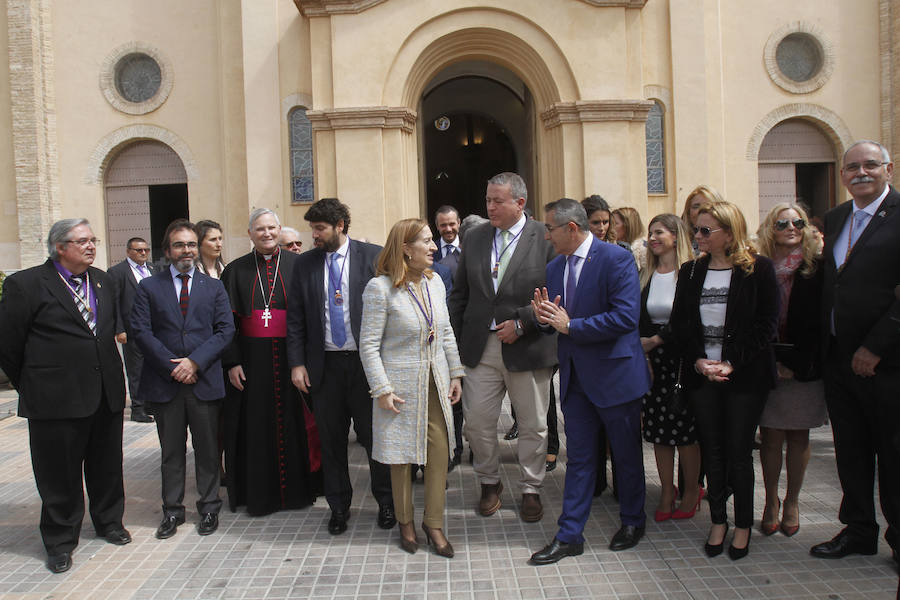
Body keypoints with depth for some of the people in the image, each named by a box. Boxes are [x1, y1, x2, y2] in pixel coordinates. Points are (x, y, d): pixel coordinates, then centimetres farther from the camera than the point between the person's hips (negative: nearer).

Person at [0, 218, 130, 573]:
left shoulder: (103, 281, 10)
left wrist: (108, 374, 15)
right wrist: (31, 387, 2)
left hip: (106, 394, 5)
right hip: (57, 399, -5)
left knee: (107, 466, 17)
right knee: (59, 474, 7)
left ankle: (108, 522, 37)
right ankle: (60, 541, 25)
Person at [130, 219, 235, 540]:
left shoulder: (214, 287, 8)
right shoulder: (149, 287, 6)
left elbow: (226, 329, 0)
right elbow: (141, 332, -3)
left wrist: (195, 361, -12)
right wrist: (171, 365, -12)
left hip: (205, 381, 0)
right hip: (164, 382, 0)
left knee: (208, 450, 8)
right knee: (171, 451, 10)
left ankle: (209, 507, 21)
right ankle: (172, 511, 22)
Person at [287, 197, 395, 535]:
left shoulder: (373, 256, -2)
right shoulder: (305, 264, 7)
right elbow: (295, 318, 8)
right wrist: (297, 363, 1)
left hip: (367, 363, -2)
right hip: (325, 365, 3)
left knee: (375, 436, 7)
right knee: (331, 440, 10)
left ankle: (386, 503, 25)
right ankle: (338, 506, 26)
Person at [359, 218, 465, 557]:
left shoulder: (435, 282, 7)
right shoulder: (380, 288, -13)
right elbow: (369, 345, -12)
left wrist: (455, 374, 10)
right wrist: (382, 390, -15)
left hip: (436, 383, 5)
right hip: (401, 385, -5)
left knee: (440, 451, 4)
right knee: (401, 456, 8)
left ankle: (434, 523, 19)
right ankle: (405, 523, 27)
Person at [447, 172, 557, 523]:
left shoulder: (546, 239, -5)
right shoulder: (474, 238, 8)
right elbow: (459, 293, 11)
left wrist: (522, 323, -15)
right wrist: (452, 340, 5)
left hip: (527, 347, -3)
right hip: (480, 347, 3)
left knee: (533, 425, 9)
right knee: (476, 421, 7)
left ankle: (531, 490, 28)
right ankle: (489, 483, 30)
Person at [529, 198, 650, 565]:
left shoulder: (616, 259, -14)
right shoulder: (554, 268, 7)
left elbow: (626, 317, -24)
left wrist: (570, 325, -21)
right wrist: (545, 317, -10)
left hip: (614, 372, -5)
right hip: (574, 376, 6)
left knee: (626, 454, 12)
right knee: (579, 456, 11)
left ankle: (632, 521, 34)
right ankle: (569, 536, 20)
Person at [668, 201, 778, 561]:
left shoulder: (758, 269, -3)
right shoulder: (691, 271, 8)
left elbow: (766, 324, -7)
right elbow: (679, 324, 7)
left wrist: (732, 364, -14)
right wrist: (697, 361, -8)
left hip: (745, 376, -3)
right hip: (701, 375, 3)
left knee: (739, 452, 3)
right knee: (712, 451, 9)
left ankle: (743, 525, 20)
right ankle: (718, 521, 24)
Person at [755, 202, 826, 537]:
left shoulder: (816, 269, 1)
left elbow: (820, 322, -2)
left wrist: (797, 365, -10)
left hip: (804, 368, 0)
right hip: (767, 368, 0)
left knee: (798, 436, 9)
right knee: (771, 436, 3)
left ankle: (792, 503, 23)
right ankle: (771, 502, 17)